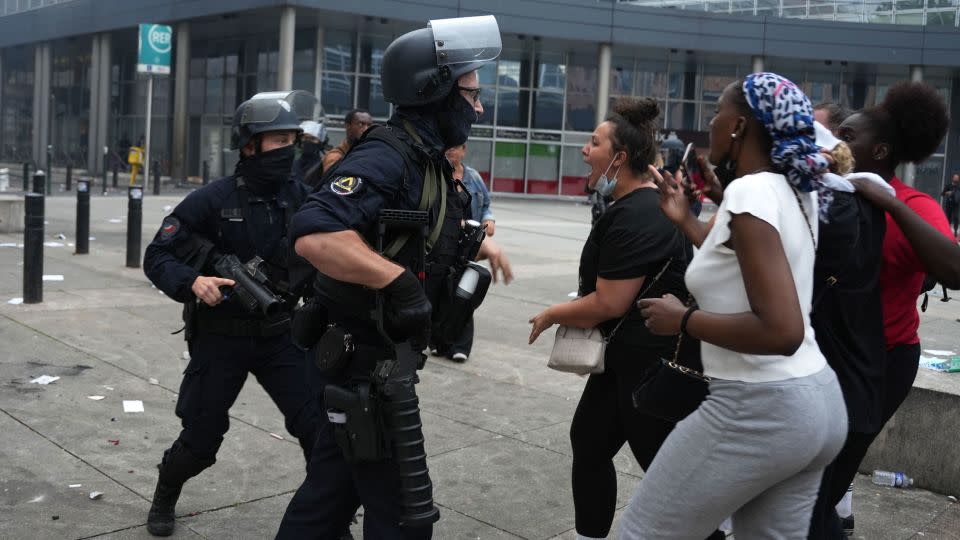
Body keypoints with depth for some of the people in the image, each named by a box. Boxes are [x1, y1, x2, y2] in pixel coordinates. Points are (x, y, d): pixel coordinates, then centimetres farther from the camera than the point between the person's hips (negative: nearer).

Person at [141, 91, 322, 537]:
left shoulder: (301, 198, -3)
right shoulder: (212, 200, -14)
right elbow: (157, 256, -11)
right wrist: (192, 281, -29)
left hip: (279, 335, 3)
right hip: (220, 338, -2)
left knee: (321, 428, -7)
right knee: (201, 439, 8)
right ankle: (164, 501, 40)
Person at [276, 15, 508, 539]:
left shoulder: (426, 161, 11)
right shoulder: (386, 157, -21)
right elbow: (314, 235, -35)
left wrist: (476, 243, 15)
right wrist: (399, 281, -35)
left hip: (374, 357, 10)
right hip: (370, 360, -10)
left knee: (334, 486, 20)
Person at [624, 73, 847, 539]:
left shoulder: (750, 191, -18)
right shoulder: (795, 190, 10)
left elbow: (781, 332, -26)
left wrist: (683, 319, -15)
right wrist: (684, 219, 29)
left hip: (760, 409, -9)